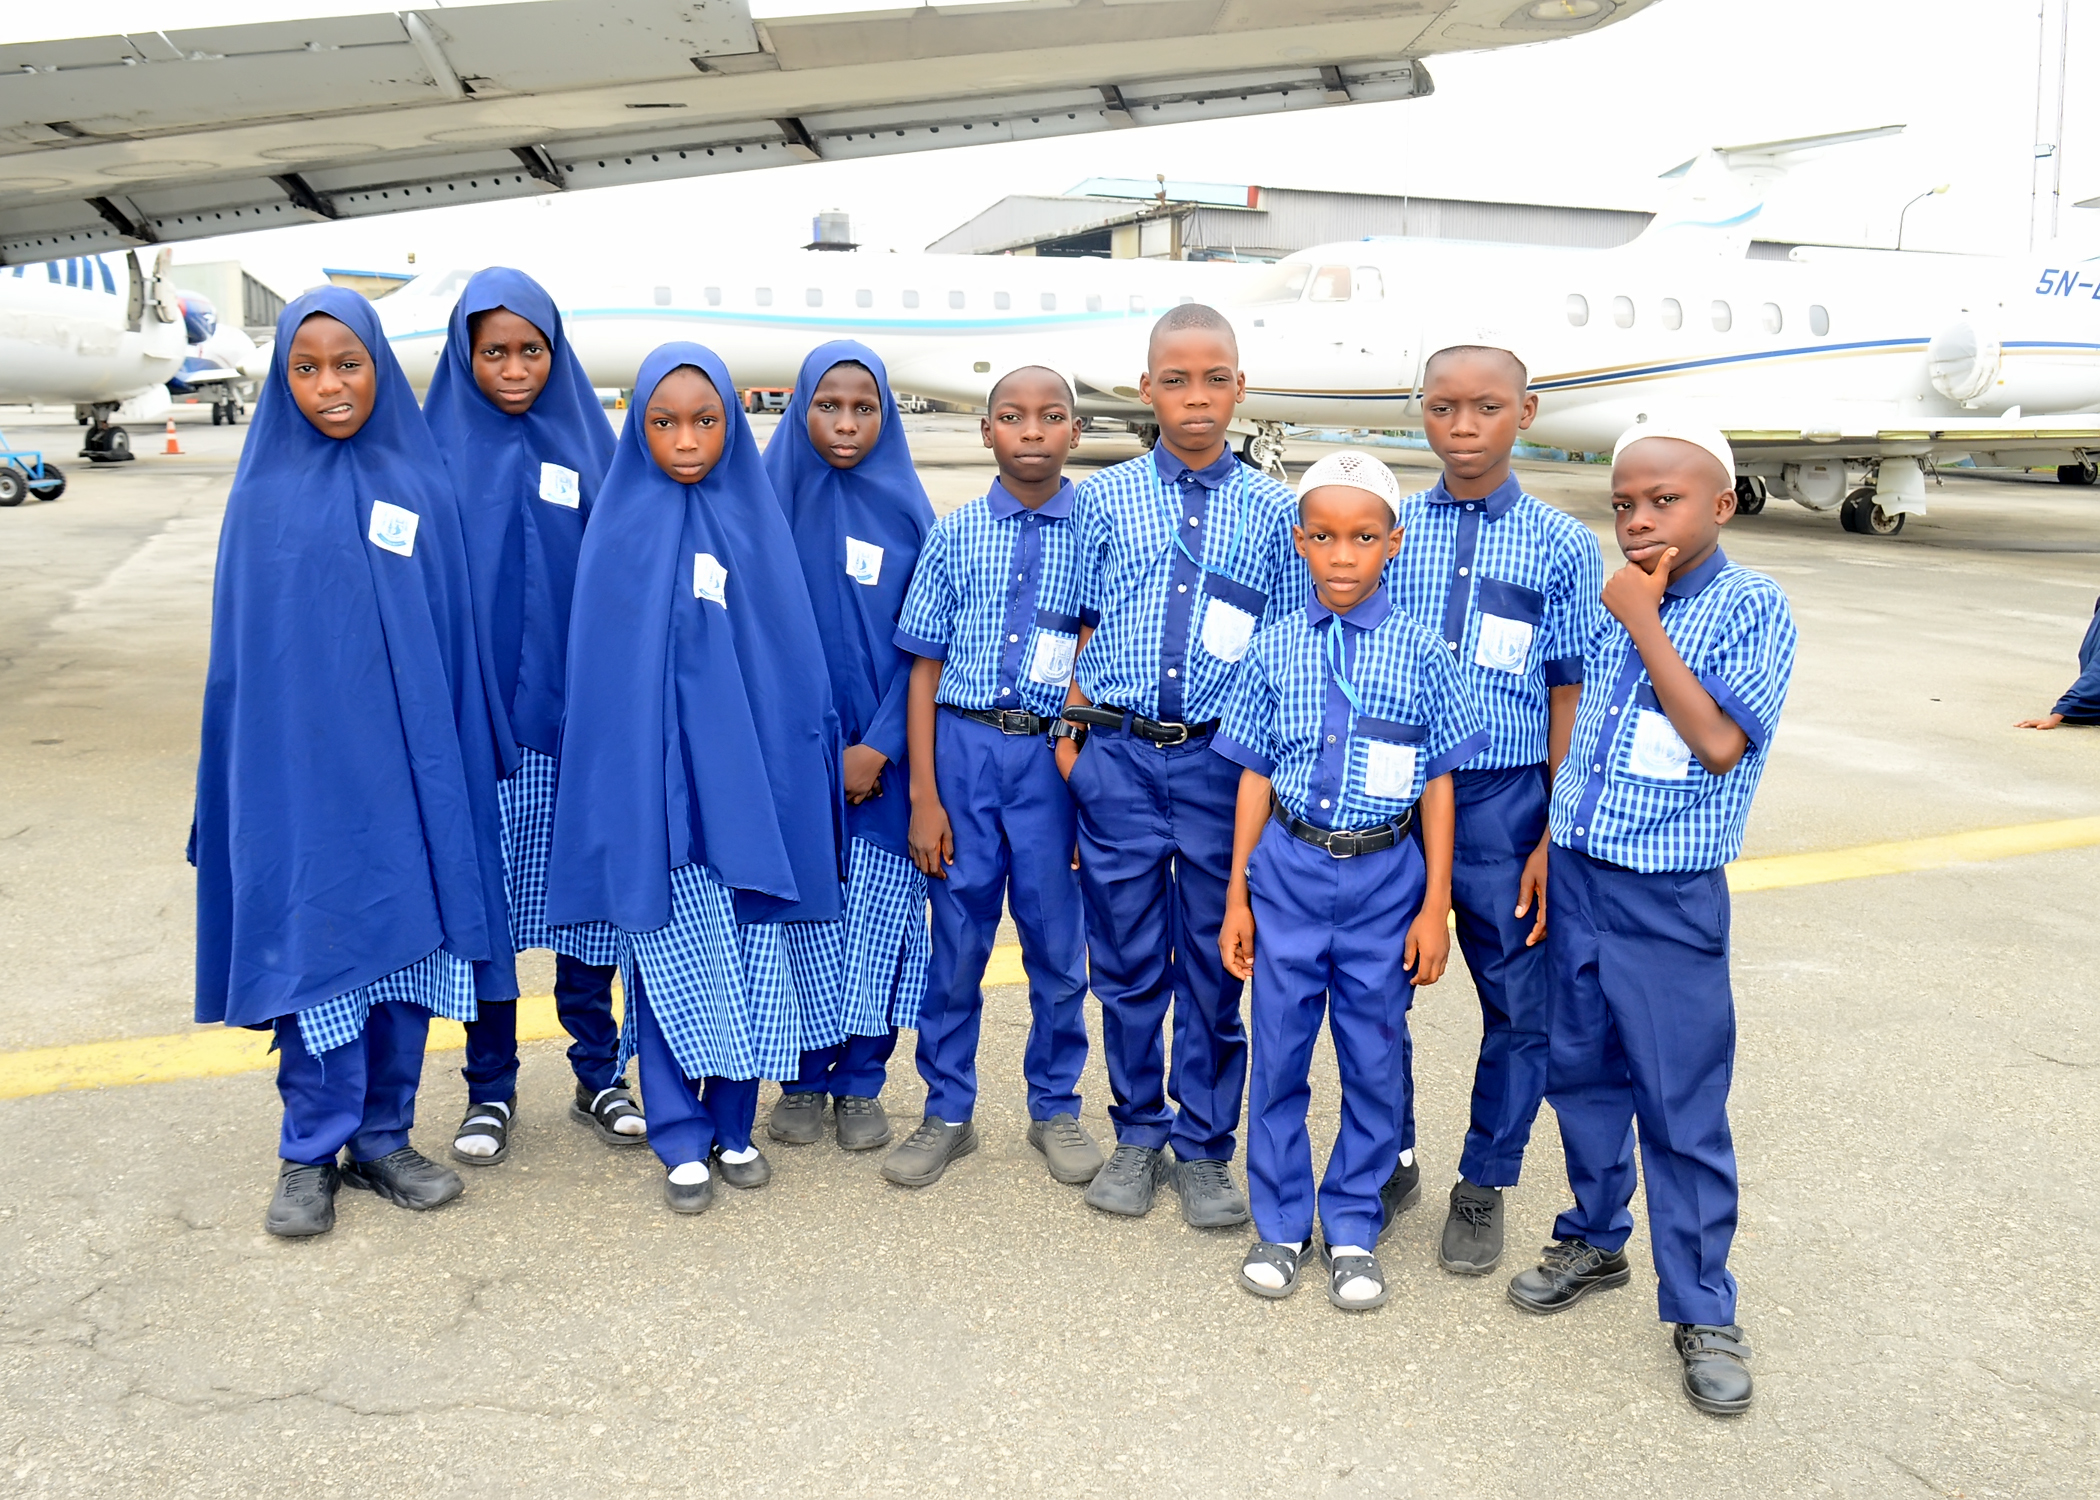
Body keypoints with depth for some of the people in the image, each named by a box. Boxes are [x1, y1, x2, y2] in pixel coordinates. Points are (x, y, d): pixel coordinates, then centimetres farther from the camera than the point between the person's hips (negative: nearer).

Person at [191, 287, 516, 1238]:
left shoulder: (422, 483, 5)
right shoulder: (263, 493, 3)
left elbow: (453, 628, 7)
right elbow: (239, 647, 6)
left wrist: (462, 757, 3)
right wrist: (238, 781, 3)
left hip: (406, 764, 1)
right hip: (301, 766, -1)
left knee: (409, 939, 6)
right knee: (316, 944, 2)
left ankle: (383, 1139, 20)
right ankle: (312, 1152, 16)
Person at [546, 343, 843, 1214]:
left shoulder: (756, 522, 4)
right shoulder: (620, 528, 1)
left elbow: (792, 659, 5)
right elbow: (600, 673, 1)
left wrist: (788, 773, 1)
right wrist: (619, 784, -4)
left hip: (746, 775, 2)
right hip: (652, 780, -1)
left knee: (752, 960, 6)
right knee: (670, 960, 5)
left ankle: (734, 1126, 23)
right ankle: (681, 1140, 19)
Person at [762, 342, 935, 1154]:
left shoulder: (907, 514, 2)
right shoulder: (770, 501, 2)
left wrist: (877, 747, -10)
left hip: (880, 759, 0)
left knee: (875, 920, 3)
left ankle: (861, 1082, 18)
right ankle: (802, 1078, 21)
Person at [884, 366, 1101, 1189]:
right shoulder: (956, 534, 2)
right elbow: (926, 666, 3)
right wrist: (924, 795, -1)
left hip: (1054, 752, 0)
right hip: (963, 746, 1)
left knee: (1058, 939, 9)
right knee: (957, 936, 9)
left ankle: (1055, 1107, 29)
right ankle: (947, 1112, 26)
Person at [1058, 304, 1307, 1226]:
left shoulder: (1272, 513, 4)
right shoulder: (1103, 500, 6)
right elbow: (1080, 629, 8)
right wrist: (1072, 738, 3)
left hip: (1224, 761, 0)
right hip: (1119, 757, 1)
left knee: (1215, 961, 8)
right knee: (1126, 959, 9)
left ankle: (1204, 1148, 23)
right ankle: (1138, 1135, 27)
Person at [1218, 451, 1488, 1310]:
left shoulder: (1421, 653, -3)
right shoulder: (1274, 650, 0)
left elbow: (1438, 782, 0)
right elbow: (1255, 775, 4)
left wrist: (1435, 904, -1)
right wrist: (1237, 895, 4)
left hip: (1387, 875, -1)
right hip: (1289, 868, 1)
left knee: (1374, 1057, 9)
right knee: (1279, 1050, 9)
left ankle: (1353, 1228, 26)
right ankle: (1279, 1224, 26)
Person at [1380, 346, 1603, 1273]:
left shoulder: (1561, 547, -1)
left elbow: (1569, 697, -1)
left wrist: (1556, 838, -5)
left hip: (1504, 798, -1)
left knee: (1518, 1004, 8)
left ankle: (1483, 1186, 28)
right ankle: (1389, 1163, 31)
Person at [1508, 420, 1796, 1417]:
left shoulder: (1753, 607, -10)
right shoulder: (1608, 603, 5)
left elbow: (1721, 742, -23)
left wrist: (1645, 623, -19)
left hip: (1671, 903, -5)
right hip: (1576, 879, 5)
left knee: (1683, 1109, 2)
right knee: (1582, 1074, 17)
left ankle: (1702, 1310, 17)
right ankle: (1595, 1240, 37)